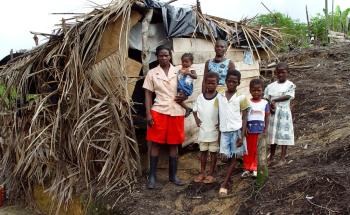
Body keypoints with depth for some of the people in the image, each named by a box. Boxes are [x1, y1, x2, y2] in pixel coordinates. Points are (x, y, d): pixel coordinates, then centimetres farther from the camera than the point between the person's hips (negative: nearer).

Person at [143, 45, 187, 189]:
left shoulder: (178, 72, 5)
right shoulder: (152, 73, 2)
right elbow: (148, 95, 1)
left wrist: (183, 97, -9)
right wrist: (148, 114, -8)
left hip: (176, 112, 2)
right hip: (158, 111, -1)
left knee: (174, 144, 7)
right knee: (155, 143, 0)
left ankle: (173, 175, 19)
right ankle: (152, 176, 9)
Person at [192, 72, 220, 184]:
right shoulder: (200, 97, 0)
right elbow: (195, 110, 14)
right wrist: (196, 119, -1)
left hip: (214, 131, -3)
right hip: (203, 130, 3)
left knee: (213, 152, 8)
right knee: (203, 151, 14)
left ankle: (211, 174, 18)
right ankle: (202, 172, 24)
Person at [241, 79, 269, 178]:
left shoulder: (265, 103, 0)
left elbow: (266, 117, 4)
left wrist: (265, 130, -1)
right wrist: (245, 128, -11)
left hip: (260, 130, 1)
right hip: (249, 130, -1)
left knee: (257, 151, 8)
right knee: (248, 150, 8)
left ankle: (254, 169, 18)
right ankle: (247, 169, 18)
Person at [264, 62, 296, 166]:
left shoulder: (290, 85, -1)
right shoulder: (271, 86, 8)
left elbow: (288, 96, -15)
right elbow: (266, 98, 4)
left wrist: (274, 100, -16)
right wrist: (270, 105, -15)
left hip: (284, 113, -3)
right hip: (272, 113, 3)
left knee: (284, 135, 1)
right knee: (273, 134, 10)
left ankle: (283, 158, 10)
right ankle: (271, 157, 21)